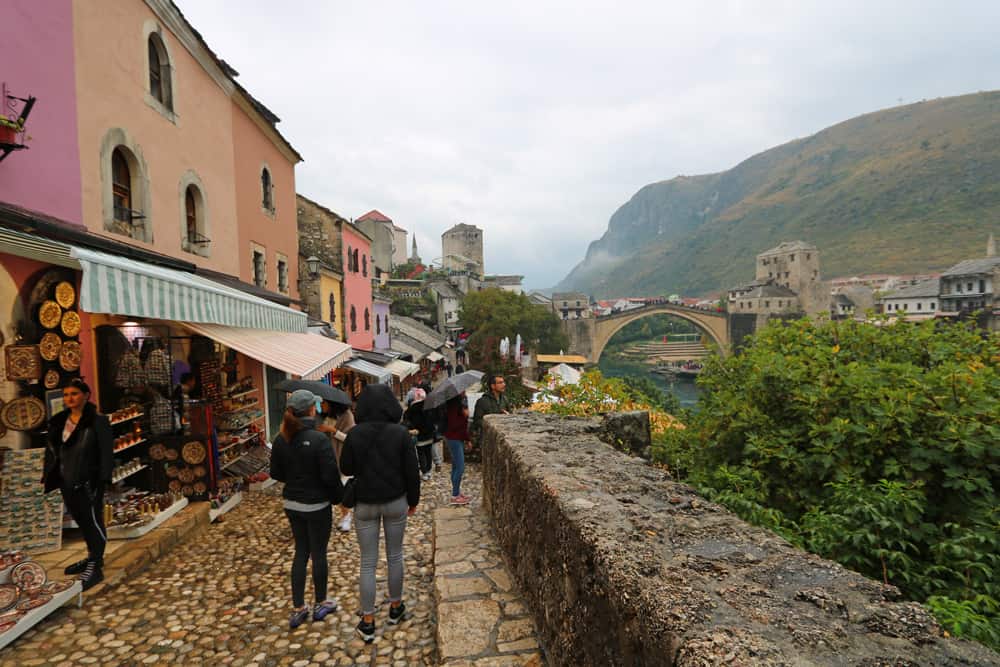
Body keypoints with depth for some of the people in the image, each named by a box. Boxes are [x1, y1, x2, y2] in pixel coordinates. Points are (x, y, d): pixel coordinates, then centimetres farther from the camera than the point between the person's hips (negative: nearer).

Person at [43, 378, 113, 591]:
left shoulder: (98, 421, -11)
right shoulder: (58, 422, 9)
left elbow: (106, 452, -14)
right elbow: (51, 451, 16)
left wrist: (104, 479, -19)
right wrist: (49, 476, 10)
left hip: (89, 482, -7)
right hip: (67, 482, 7)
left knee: (93, 521, 0)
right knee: (81, 521, 18)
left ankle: (96, 566, 7)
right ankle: (93, 557, 33)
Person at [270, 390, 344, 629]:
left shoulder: (280, 440, -4)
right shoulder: (319, 439, -23)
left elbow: (276, 473, 5)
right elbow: (331, 475, -21)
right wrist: (340, 497, -4)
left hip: (292, 504, 6)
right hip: (317, 505, -6)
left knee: (301, 553, 18)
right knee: (319, 553, 11)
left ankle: (298, 609, 24)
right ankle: (321, 604, 28)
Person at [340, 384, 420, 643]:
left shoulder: (355, 434, -13)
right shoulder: (400, 433, -14)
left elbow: (346, 468, -1)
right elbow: (412, 471, -8)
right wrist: (413, 500, 5)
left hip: (365, 504, 0)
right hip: (396, 502, 0)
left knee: (368, 562, 10)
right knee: (395, 556, 18)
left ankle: (368, 622, 17)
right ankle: (395, 607, 33)